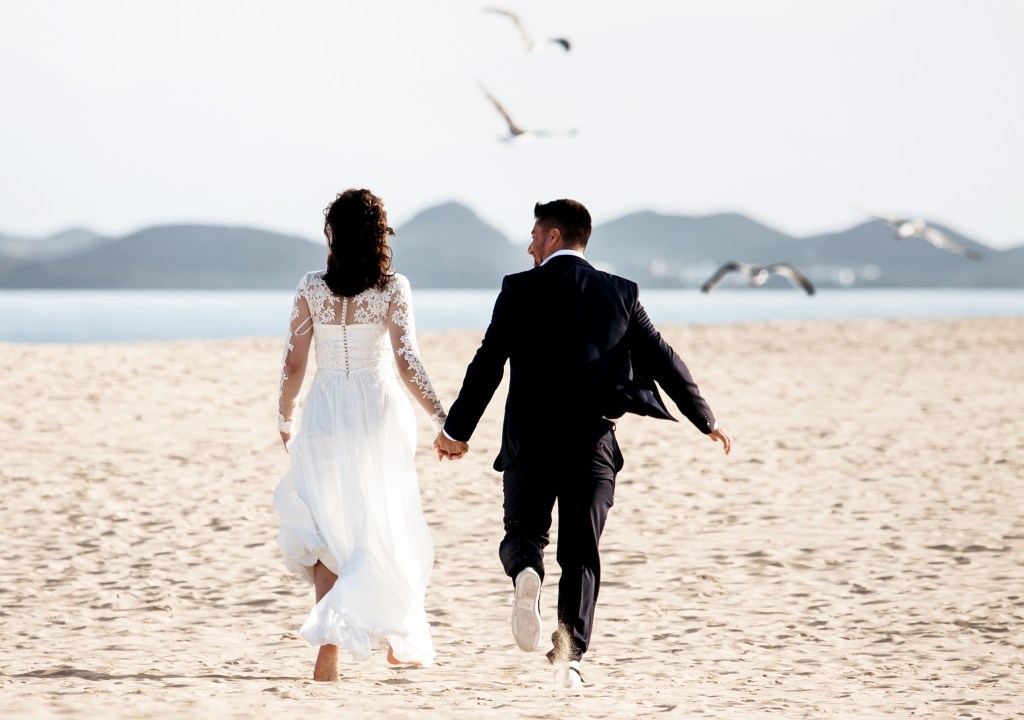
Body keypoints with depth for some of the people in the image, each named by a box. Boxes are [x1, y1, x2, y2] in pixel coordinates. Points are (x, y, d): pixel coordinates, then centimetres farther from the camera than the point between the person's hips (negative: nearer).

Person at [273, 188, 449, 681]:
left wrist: (285, 421, 15)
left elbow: (293, 364, 0)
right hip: (380, 415, -1)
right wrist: (441, 419, -9)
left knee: (329, 530, 8)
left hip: (326, 416, 1)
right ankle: (400, 639, 19)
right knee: (386, 529, 15)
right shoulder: (392, 288, -7)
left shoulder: (311, 288, -3)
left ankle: (330, 646, -6)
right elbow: (406, 363, -13)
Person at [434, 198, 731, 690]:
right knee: (581, 552, 6)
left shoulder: (520, 290, -2)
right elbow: (663, 360, 7)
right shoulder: (620, 294, 5)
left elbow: (487, 365, -4)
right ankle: (570, 656, -7)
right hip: (592, 442, 2)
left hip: (531, 444, -1)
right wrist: (707, 421, 18)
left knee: (523, 532, 12)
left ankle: (526, 574, -23)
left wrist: (457, 429, 6)